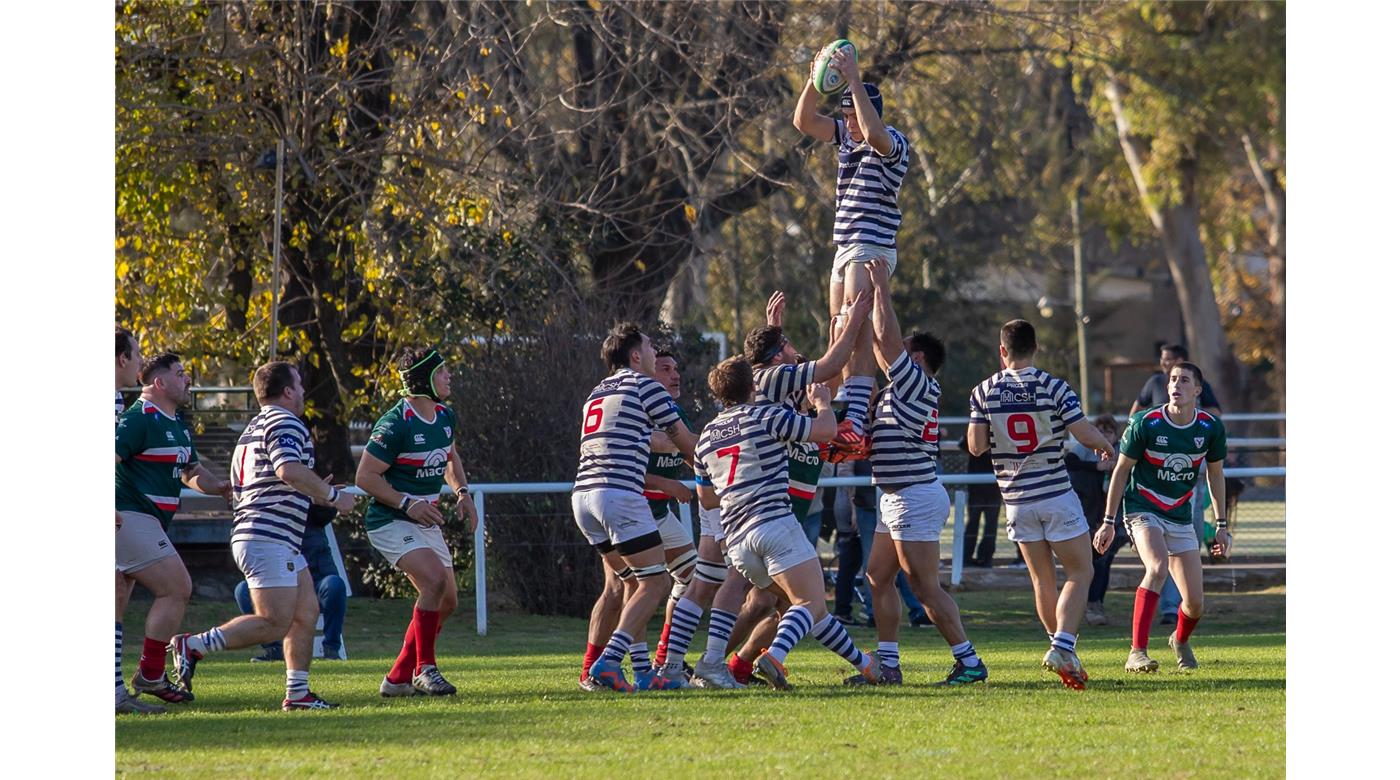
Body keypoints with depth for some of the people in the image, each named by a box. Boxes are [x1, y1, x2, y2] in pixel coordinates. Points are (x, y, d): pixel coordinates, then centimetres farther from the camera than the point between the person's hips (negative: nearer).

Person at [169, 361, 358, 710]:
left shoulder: (253, 429, 23)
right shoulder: (285, 423, -9)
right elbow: (290, 470, -27)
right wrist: (332, 495, -16)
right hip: (269, 540, -11)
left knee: (307, 613, 11)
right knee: (274, 624, -15)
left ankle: (298, 693, 11)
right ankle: (193, 646, -16)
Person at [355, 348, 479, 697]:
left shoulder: (445, 416, 5)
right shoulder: (395, 424, -20)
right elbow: (365, 476, -17)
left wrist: (462, 492, 7)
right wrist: (408, 504, -24)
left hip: (427, 521, 9)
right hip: (391, 522, -9)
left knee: (446, 601, 5)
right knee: (435, 580, -27)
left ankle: (398, 678, 15)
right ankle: (425, 670, -18)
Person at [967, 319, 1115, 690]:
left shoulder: (984, 392, -2)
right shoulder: (1053, 388, -9)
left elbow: (976, 446, -3)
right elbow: (1086, 435, -11)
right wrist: (1106, 445, 11)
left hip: (1017, 501, 3)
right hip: (1056, 495, -3)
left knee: (1042, 580, 13)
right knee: (1080, 573, 2)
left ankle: (1061, 650, 16)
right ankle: (1063, 647, -16)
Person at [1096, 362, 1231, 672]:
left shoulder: (1211, 427, -5)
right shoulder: (1145, 423, -14)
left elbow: (1215, 473, 11)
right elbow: (1121, 470, -4)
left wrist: (1221, 525, 12)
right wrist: (1108, 522, -4)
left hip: (1180, 518, 4)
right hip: (1143, 510, -4)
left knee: (1195, 603, 0)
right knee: (1158, 567, -34)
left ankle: (1181, 640, 38)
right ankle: (1137, 653, -35)